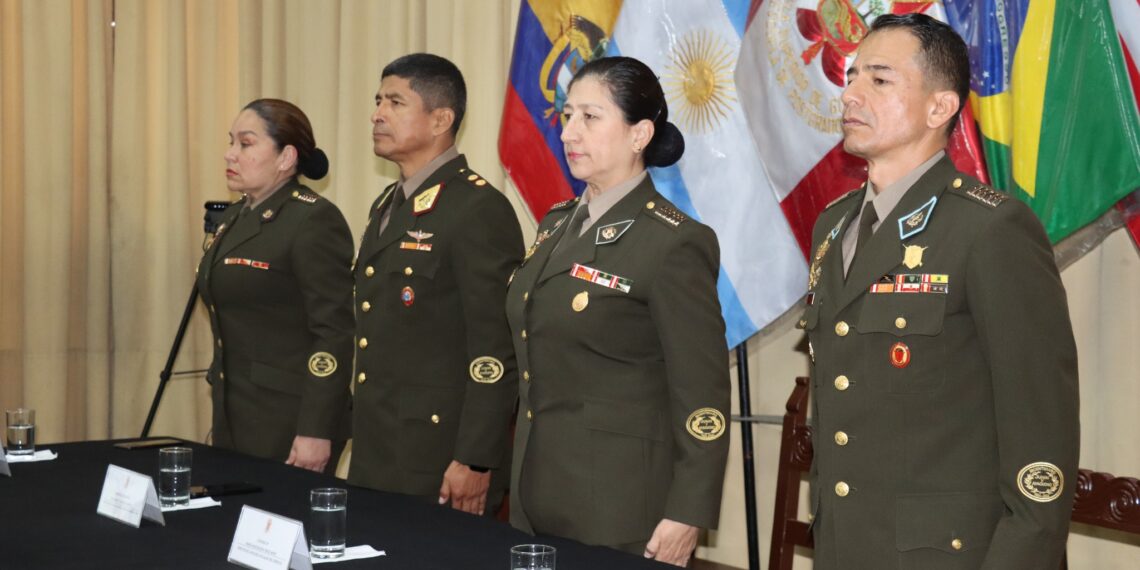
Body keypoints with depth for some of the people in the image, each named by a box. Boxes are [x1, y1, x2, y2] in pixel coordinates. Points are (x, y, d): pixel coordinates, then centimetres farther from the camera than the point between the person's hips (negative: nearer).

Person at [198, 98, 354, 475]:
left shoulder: (314, 221, -13)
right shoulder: (234, 218, 15)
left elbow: (334, 334, -18)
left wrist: (316, 432, -22)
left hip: (290, 425, -8)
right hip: (234, 419, 8)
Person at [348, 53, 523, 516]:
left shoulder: (480, 210, -14)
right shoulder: (387, 206, 15)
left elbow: (496, 351, -18)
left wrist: (475, 462, -19)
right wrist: (362, 438, 17)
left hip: (442, 465, -8)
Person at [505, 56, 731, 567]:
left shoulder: (675, 244, -14)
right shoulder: (557, 225, 10)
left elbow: (703, 397, -14)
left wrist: (686, 517, -15)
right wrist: (519, 483, 17)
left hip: (621, 506, -7)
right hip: (536, 498, 7)